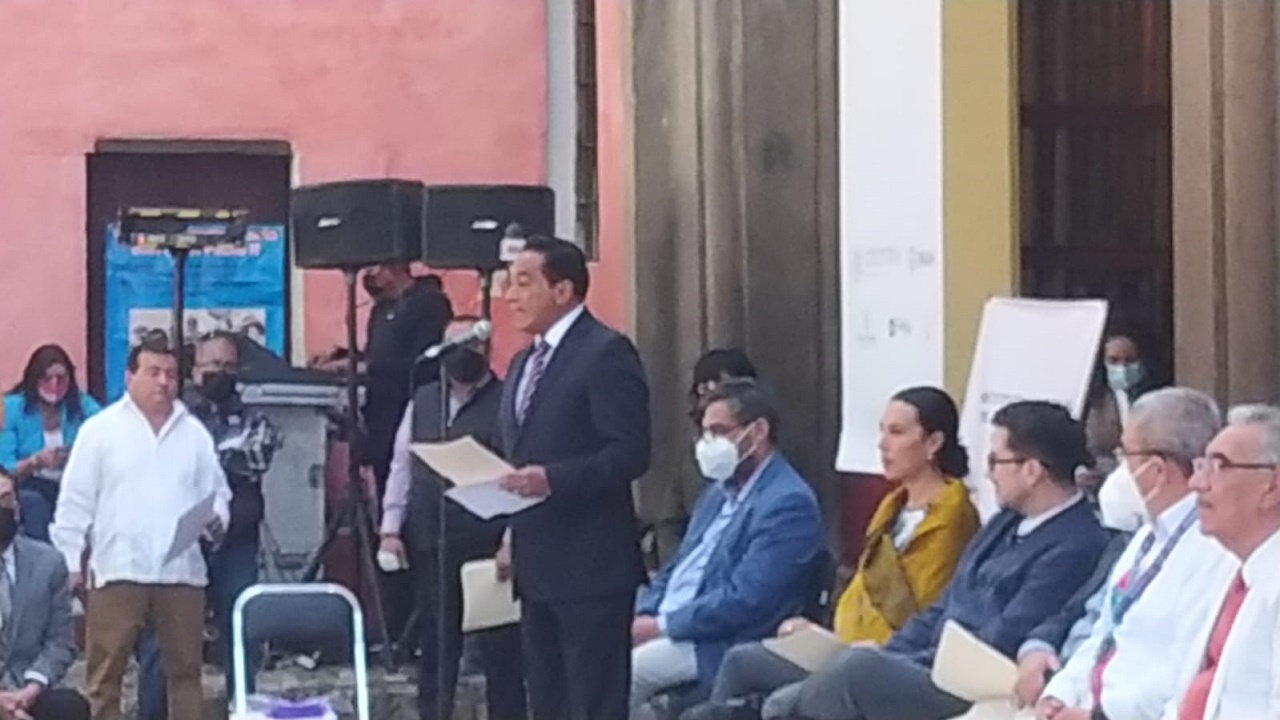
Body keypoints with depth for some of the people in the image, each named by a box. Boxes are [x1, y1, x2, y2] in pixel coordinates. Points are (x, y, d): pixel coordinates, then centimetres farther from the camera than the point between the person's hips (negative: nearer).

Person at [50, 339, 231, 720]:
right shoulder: (100, 429, 2)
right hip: (118, 569, -3)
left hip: (181, 570, 3)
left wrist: (217, 517, -7)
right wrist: (71, 561, -3)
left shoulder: (195, 433, 12)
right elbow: (76, 502, 2)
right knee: (105, 671, -2)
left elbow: (217, 491, 16)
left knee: (185, 668, 8)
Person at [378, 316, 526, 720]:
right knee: (434, 644, 12)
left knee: (499, 648, -1)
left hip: (486, 548, -5)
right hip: (430, 546, 5)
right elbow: (402, 467, 14)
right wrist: (390, 528, 6)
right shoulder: (422, 402, 13)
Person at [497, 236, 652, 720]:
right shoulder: (525, 362, 18)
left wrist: (553, 479, -27)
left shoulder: (607, 352, -10)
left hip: (591, 565, -9)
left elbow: (630, 452, -17)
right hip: (538, 563, 9)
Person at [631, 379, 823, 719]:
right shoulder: (720, 489, 17)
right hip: (667, 625, 9)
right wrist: (640, 615, 1)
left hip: (719, 645, -9)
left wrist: (661, 625, -17)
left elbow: (744, 602, -22)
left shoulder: (788, 503, -14)